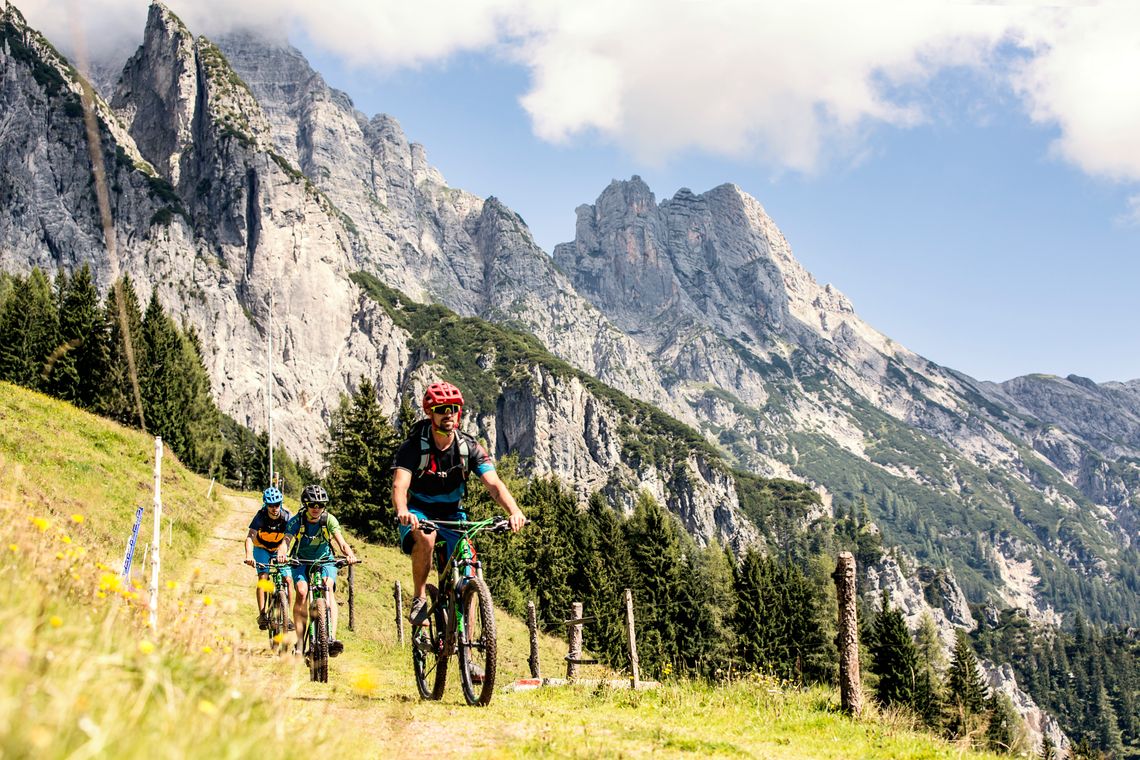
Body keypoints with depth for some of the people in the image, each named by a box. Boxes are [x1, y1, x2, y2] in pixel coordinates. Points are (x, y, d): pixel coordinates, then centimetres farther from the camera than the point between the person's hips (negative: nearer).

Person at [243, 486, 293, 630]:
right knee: (263, 577, -22)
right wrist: (249, 555, -56)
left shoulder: (286, 516, -23)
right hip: (262, 549, -1)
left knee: (288, 580, -13)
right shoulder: (261, 516, -27)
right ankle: (262, 615, -19)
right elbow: (250, 536, -38)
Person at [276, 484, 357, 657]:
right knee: (301, 591, -25)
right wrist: (281, 554, -55)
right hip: (302, 561, 0)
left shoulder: (329, 520, -19)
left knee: (328, 587, -27)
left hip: (325, 560, 0)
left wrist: (349, 553, -51)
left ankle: (331, 637, -35)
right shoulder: (297, 521, -20)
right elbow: (286, 540, -32)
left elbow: (341, 542, -28)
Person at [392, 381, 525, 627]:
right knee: (425, 538, -37)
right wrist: (402, 512, -57)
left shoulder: (469, 448, -14)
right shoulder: (414, 446, -20)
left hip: (452, 512, 2)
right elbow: (400, 485, -33)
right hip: (419, 511, -2)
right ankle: (419, 598, -14)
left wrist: (514, 511, -46)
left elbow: (493, 483, -25)